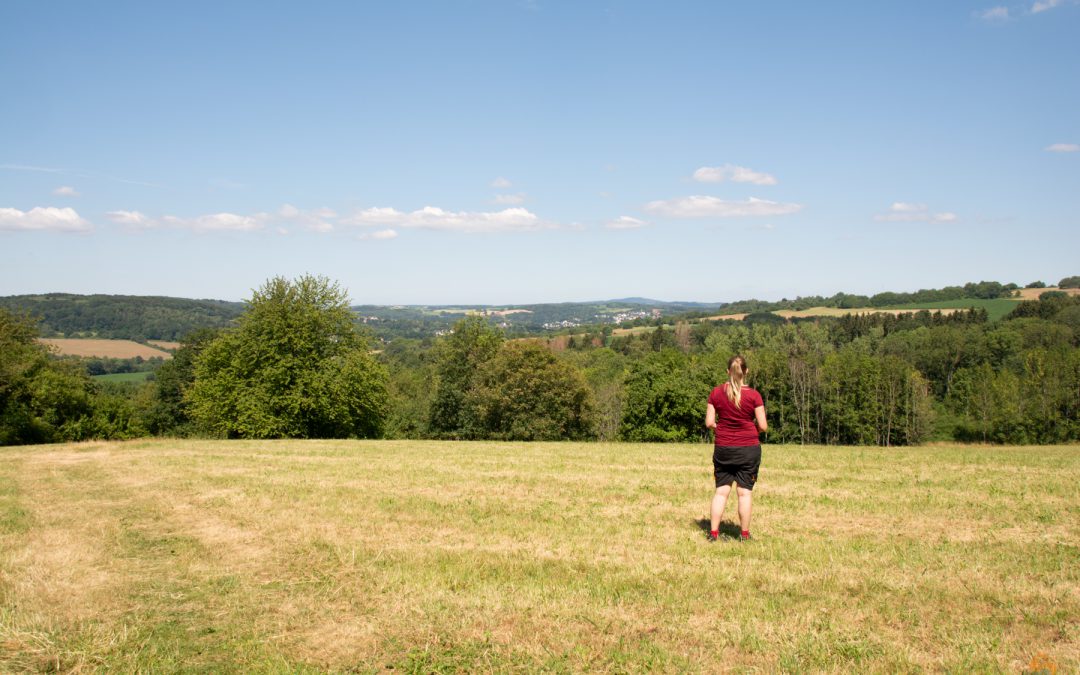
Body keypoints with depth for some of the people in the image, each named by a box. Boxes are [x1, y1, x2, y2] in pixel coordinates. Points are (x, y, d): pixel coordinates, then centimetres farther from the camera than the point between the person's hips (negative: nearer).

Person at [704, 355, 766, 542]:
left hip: (723, 448, 2)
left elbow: (709, 422, -2)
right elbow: (763, 426, -7)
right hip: (749, 449, -2)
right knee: (745, 491, 5)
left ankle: (713, 532, 9)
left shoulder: (716, 393, -2)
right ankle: (744, 534, 11)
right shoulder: (753, 395, -9)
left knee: (721, 490, 8)